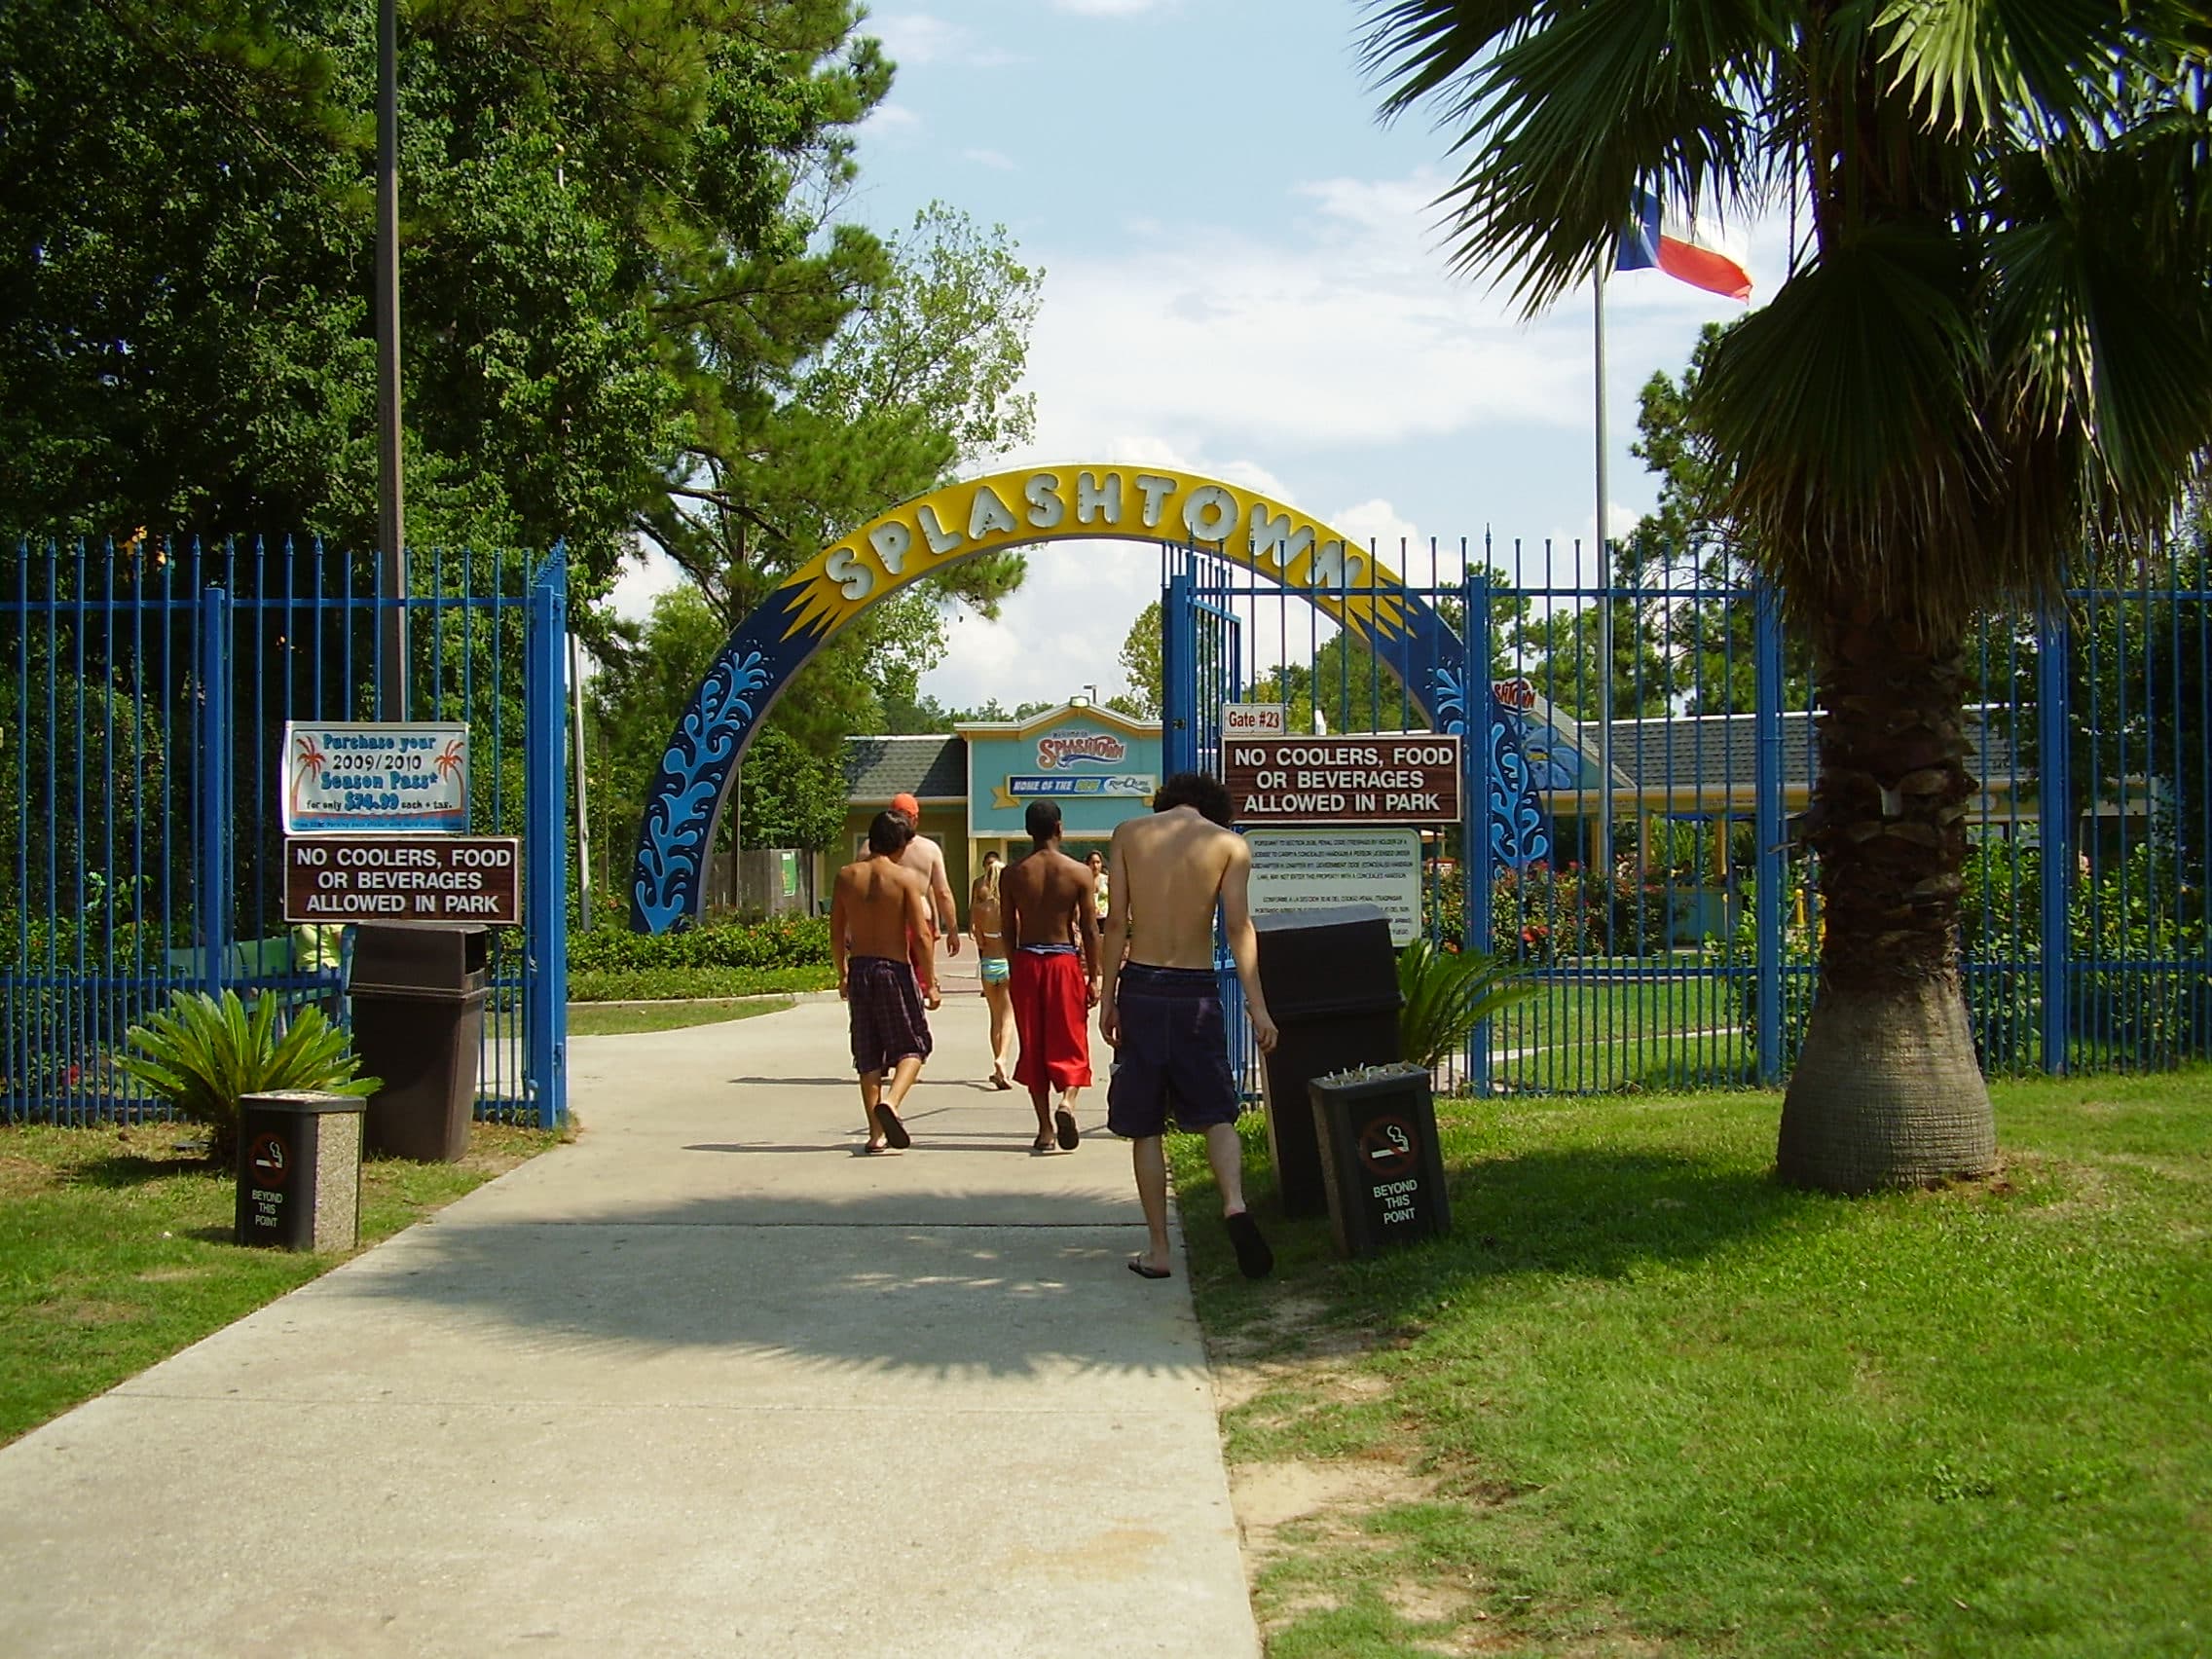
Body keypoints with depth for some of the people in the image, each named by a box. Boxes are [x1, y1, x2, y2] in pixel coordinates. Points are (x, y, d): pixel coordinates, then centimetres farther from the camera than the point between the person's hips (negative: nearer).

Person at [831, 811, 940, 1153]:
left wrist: (842, 975, 19)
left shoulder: (846, 876, 3)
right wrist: (931, 982, -3)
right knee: (912, 1045, 8)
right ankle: (890, 1103, -18)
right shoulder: (905, 877, -8)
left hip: (859, 968, 4)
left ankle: (876, 1132, 10)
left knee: (868, 1055, 11)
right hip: (895, 969, -4)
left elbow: (836, 934, 7)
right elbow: (922, 936, -11)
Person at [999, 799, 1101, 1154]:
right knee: (1070, 1041, 7)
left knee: (1033, 1045, 9)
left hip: (1026, 962, 2)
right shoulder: (1078, 873, -5)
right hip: (1064, 960, -2)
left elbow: (1008, 929, 3)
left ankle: (1045, 1129, 9)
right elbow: (1089, 930, -4)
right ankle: (1067, 1101, -19)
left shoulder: (1012, 873, -1)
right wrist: (1093, 977, 3)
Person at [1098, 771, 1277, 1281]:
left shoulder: (1128, 834, 5)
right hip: (1196, 990, 0)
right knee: (1216, 1112, 9)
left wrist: (1108, 997, 5)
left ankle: (1157, 1249, 7)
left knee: (1144, 1126, 8)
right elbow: (1239, 926, -6)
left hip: (1140, 987, 0)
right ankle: (1234, 1201, -18)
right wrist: (1257, 1006, -7)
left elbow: (1117, 922, 1)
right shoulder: (1229, 844, 3)